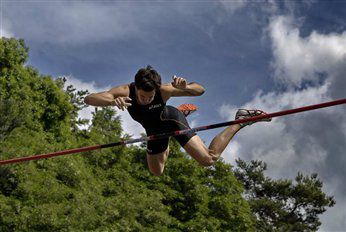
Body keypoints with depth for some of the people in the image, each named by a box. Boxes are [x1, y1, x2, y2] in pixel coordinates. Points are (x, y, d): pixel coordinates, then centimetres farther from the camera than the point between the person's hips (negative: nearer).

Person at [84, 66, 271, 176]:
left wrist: (184, 87, -55)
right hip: (154, 130, 4)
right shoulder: (125, 92, -36)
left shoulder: (164, 90, -38)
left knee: (209, 159, -16)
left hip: (172, 120, -3)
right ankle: (168, 145, 57)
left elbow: (200, 90, -30)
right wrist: (113, 101, -66)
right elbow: (89, 99, -46)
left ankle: (240, 121, 2)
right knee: (156, 172, 26)